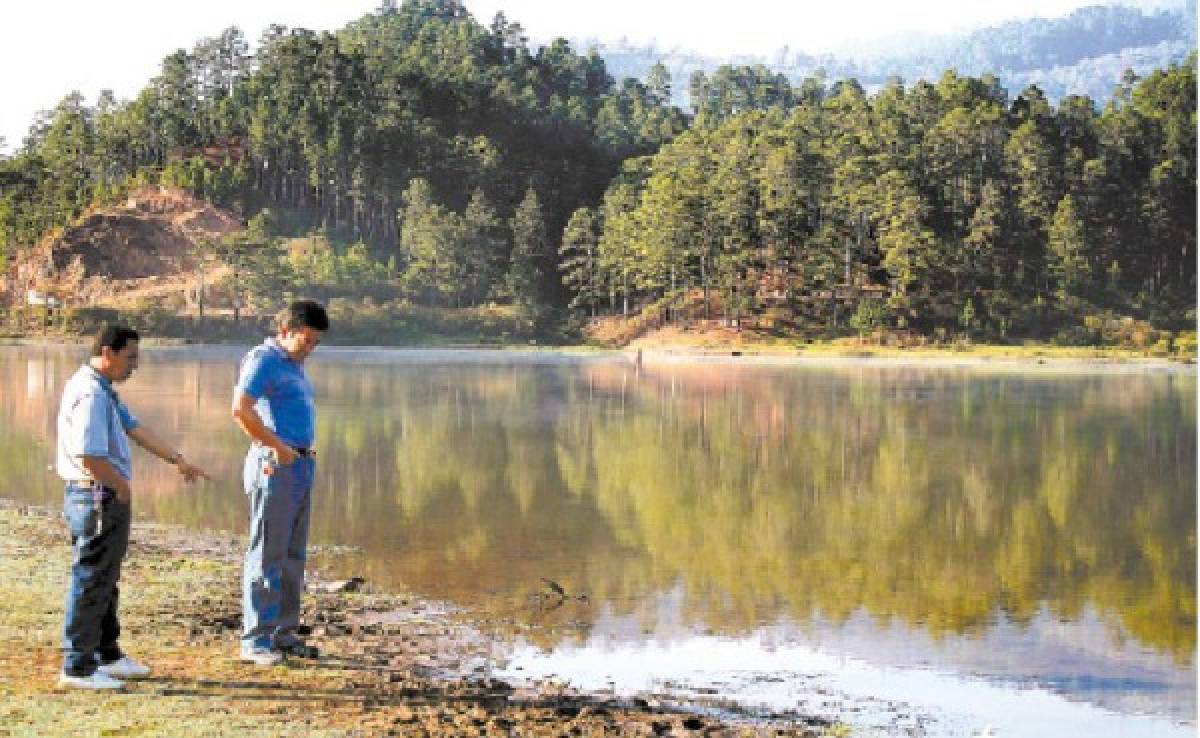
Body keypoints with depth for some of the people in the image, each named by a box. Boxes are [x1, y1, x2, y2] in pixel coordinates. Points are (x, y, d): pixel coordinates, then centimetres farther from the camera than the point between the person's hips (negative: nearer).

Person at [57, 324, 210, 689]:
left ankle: (107, 655, 31)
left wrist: (179, 461, 9)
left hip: (107, 497, 11)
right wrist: (121, 486, -12)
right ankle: (78, 667, 6)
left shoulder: (104, 391, 13)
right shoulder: (91, 393, -21)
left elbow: (135, 429, 13)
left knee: (104, 581, 19)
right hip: (99, 498, -11)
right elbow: (89, 457, -27)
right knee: (91, 582, -2)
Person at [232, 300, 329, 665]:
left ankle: (284, 634, 21)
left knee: (293, 556, 13)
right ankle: (255, 641, -2)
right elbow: (241, 410, -23)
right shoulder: (262, 359, -10)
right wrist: (278, 447, -18)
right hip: (275, 468, -9)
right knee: (267, 556, -6)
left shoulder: (294, 365, 19)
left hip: (301, 467, 9)